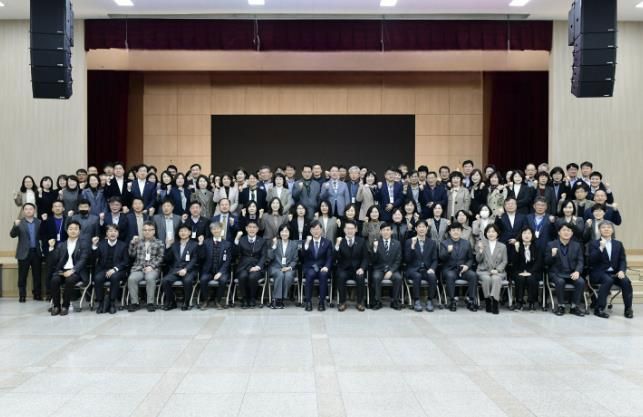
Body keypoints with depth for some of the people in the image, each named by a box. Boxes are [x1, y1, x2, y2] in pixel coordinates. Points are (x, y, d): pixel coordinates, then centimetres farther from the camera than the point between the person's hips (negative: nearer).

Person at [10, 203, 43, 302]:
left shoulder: (39, 222, 6)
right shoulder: (19, 223, 1)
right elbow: (12, 235, -9)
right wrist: (16, 226, -27)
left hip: (36, 252, 2)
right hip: (24, 253, -2)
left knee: (37, 275, 7)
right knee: (22, 276, 2)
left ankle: (37, 294, 16)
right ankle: (22, 296, 8)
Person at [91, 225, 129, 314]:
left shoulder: (123, 245, 9)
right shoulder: (101, 243, 12)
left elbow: (126, 262, -1)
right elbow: (93, 260, 2)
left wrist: (114, 269, -16)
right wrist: (94, 246, -13)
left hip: (117, 271, -1)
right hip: (103, 270, 1)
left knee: (114, 277, -34)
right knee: (97, 278, -30)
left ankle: (112, 303, -19)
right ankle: (100, 302, -13)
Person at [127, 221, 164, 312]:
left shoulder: (159, 243, 14)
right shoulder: (138, 242, 22)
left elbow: (160, 257, 4)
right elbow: (132, 255, 13)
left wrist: (151, 266, -11)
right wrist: (132, 243, -1)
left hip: (152, 269, -2)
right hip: (138, 268, 2)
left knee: (150, 278, -36)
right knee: (131, 278, -30)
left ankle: (150, 303, -26)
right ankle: (134, 303, -20)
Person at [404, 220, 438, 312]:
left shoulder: (432, 243, 13)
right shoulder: (409, 241, 6)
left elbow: (435, 260, 9)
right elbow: (407, 260, -4)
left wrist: (432, 268, -12)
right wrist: (412, 246, -16)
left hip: (427, 269, 2)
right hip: (413, 270, -2)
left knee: (432, 277, -32)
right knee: (417, 276, -35)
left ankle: (430, 301, -18)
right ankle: (416, 301, -25)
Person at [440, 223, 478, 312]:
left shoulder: (466, 243, 14)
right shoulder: (444, 243, 6)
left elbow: (470, 259, 15)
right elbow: (441, 258, -8)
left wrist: (467, 266, -7)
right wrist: (448, 251, -28)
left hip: (462, 269, 2)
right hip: (449, 269, -2)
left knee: (473, 275, -27)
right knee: (450, 276, -36)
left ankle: (471, 300, -19)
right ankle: (452, 301, -25)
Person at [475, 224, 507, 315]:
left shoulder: (502, 246, 15)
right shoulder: (481, 244, 12)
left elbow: (504, 261, 8)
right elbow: (478, 260, 2)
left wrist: (497, 270, -10)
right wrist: (480, 250, -17)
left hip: (498, 272, 0)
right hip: (484, 271, 0)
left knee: (496, 278, -35)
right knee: (486, 279, -34)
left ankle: (495, 302, -37)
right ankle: (487, 301, -25)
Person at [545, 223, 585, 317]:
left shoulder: (576, 245, 13)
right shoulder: (551, 245, 6)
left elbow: (580, 261, 5)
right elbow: (546, 263, 3)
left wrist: (577, 271, -15)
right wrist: (552, 255, -18)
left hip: (571, 273, 2)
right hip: (557, 273, -2)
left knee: (581, 281, -27)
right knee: (560, 281, -35)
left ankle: (574, 307, -11)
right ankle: (561, 306, -15)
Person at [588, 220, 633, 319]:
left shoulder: (618, 244, 16)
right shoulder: (594, 243, 4)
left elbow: (622, 260, 9)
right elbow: (591, 260, -9)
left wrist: (622, 271, -11)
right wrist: (601, 248, -21)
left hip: (614, 273, 4)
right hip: (599, 273, -3)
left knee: (626, 281, -26)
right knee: (608, 280, -35)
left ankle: (628, 309, -11)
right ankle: (599, 309, -29)